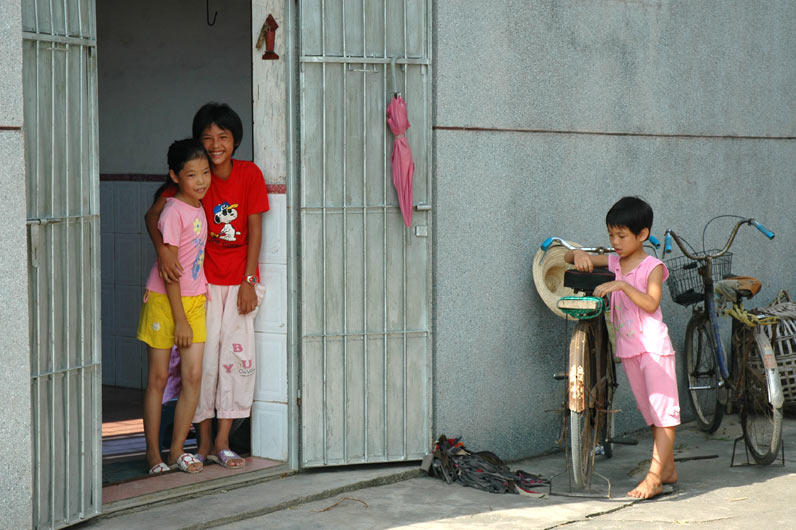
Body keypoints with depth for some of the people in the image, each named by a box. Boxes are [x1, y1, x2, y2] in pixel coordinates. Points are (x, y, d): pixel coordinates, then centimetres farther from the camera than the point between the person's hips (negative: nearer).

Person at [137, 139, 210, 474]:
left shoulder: (198, 206, 5)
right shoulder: (173, 212, -16)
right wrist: (179, 318, -17)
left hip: (194, 299, 7)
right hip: (164, 299, -6)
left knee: (193, 376, 0)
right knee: (158, 377, 2)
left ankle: (177, 451, 9)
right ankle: (152, 451, 12)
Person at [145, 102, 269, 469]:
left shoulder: (250, 174, -6)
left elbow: (254, 229, -4)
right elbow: (154, 214, -9)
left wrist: (249, 282, -8)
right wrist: (161, 250, -28)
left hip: (240, 280, 0)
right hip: (204, 279, 0)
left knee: (239, 354, -4)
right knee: (204, 356, -3)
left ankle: (222, 443, 5)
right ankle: (204, 442, 8)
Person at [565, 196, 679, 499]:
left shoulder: (652, 267, -7)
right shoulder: (612, 263, 9)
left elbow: (651, 303, -21)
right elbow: (567, 258, 11)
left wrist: (622, 285, -30)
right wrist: (579, 255, -11)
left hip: (653, 346, -7)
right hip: (627, 347, 7)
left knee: (663, 411, -8)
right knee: (650, 411, 13)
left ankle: (654, 477, -12)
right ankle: (668, 469, 21)